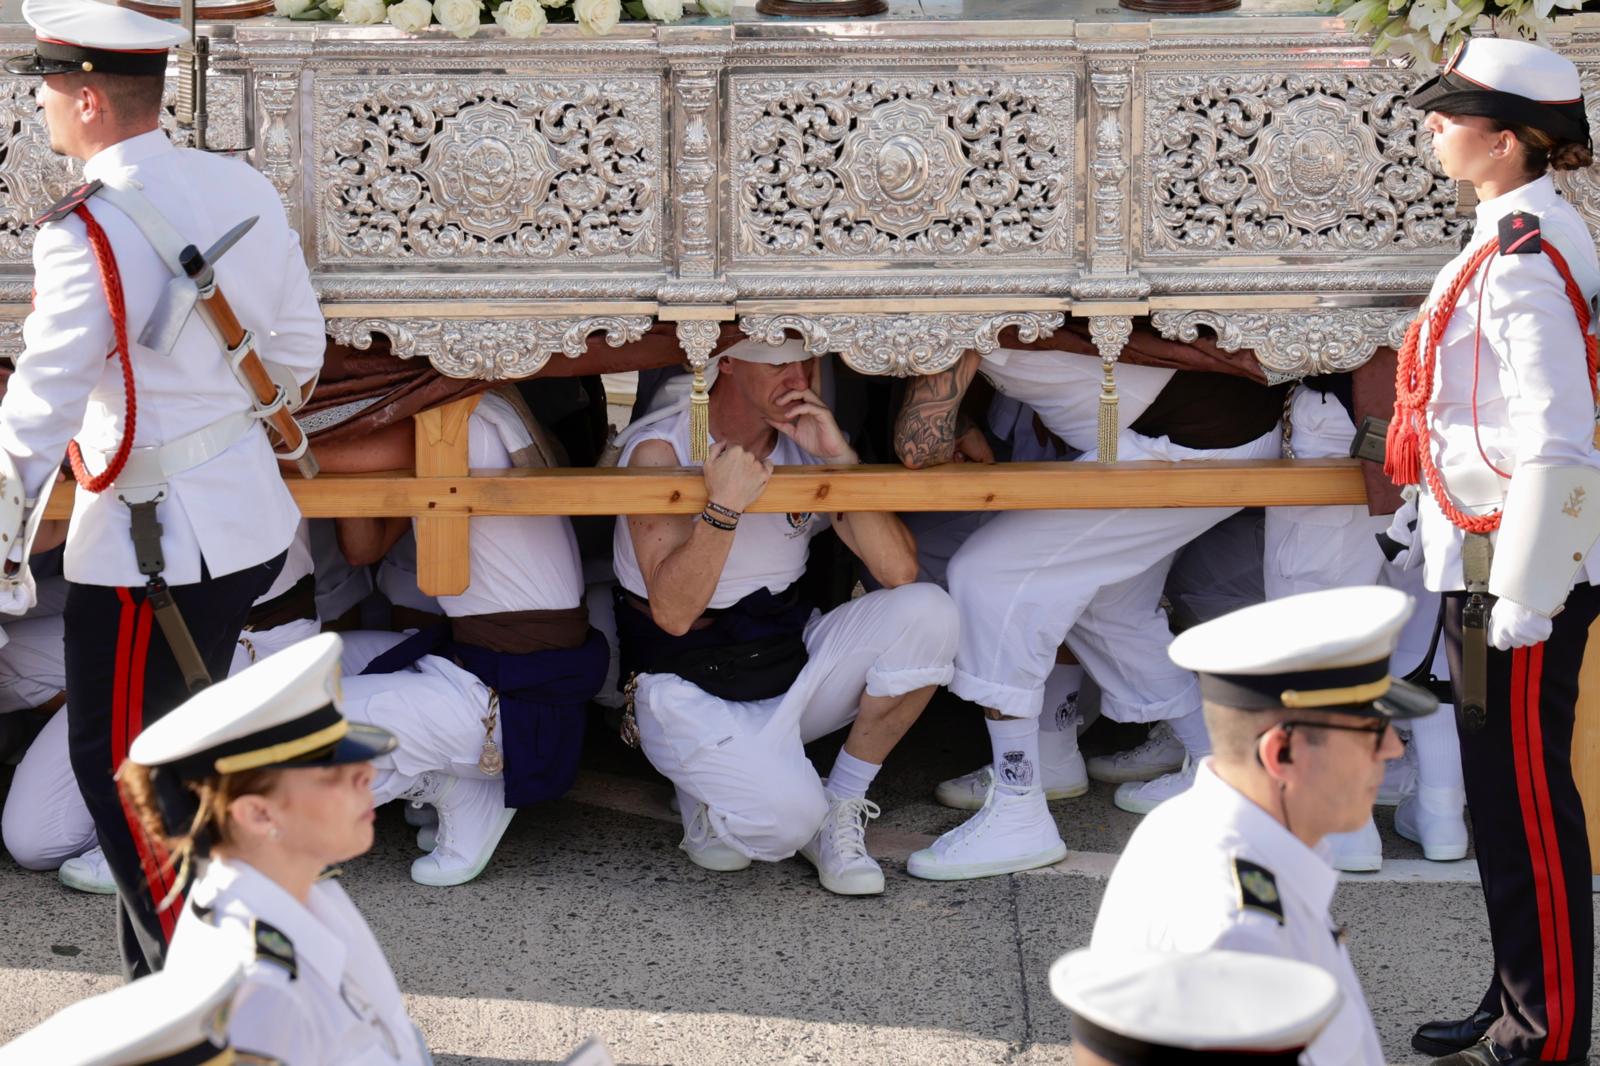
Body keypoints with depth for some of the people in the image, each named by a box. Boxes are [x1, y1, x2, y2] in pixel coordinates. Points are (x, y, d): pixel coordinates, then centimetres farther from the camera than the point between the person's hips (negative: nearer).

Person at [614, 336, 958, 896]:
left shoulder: (809, 444, 0)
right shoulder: (661, 449, -14)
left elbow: (899, 570, -13)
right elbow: (673, 612, -24)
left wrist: (841, 457, -22)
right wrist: (724, 508, -37)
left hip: (793, 661, 5)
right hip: (691, 692, -5)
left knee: (927, 612, -19)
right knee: (786, 817, -31)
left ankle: (840, 810, -5)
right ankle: (706, 805, 8)